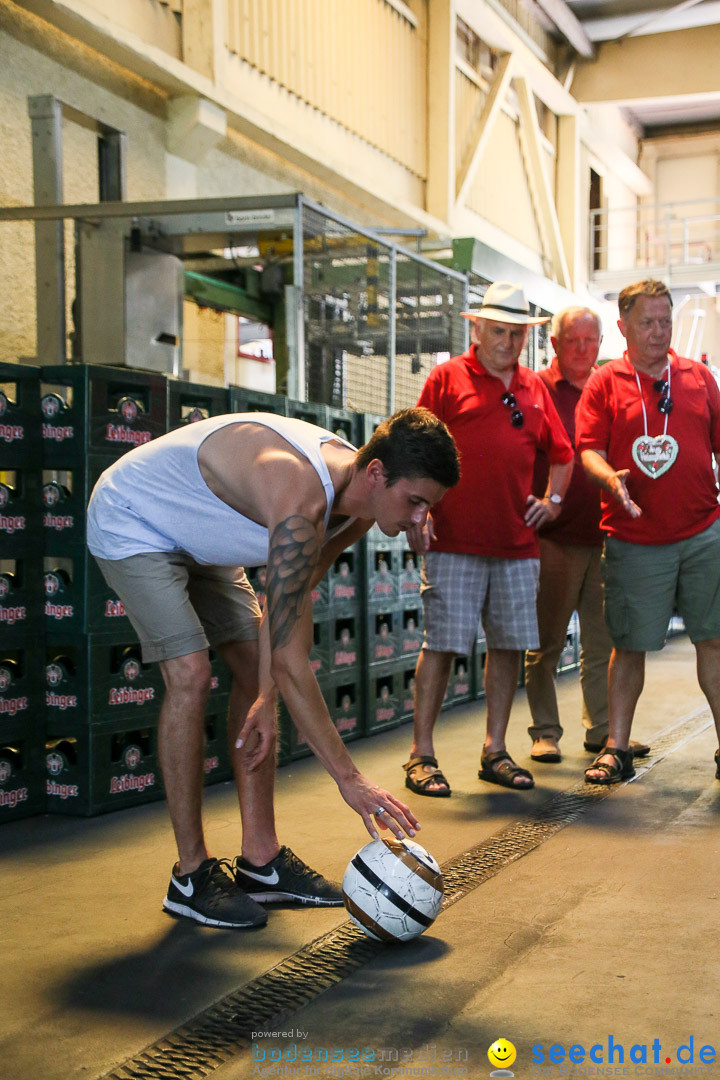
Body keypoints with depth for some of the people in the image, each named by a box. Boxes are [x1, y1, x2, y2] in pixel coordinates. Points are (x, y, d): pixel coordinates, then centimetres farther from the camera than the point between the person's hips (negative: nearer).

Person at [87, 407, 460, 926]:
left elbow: (292, 604, -4)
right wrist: (348, 776, -39)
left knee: (255, 670, 2)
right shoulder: (301, 499, -41)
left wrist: (267, 697, -13)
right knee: (191, 675, -20)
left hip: (196, 537, 9)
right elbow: (290, 660, -41)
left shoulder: (358, 500, -14)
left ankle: (261, 861, 8)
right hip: (130, 524, -9)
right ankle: (191, 875, -7)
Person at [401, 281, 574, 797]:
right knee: (443, 643, -5)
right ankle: (421, 754, 4)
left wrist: (553, 499, 10)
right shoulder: (447, 378, 3)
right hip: (455, 541, -5)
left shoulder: (534, 387, 16)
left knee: (509, 644, 7)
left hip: (517, 542, 5)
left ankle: (495, 751, 18)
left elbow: (561, 453, 24)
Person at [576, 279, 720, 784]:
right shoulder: (605, 383, 3)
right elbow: (589, 449, -5)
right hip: (634, 540, -2)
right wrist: (610, 478, -24)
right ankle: (617, 748, 13)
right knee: (629, 644, 4)